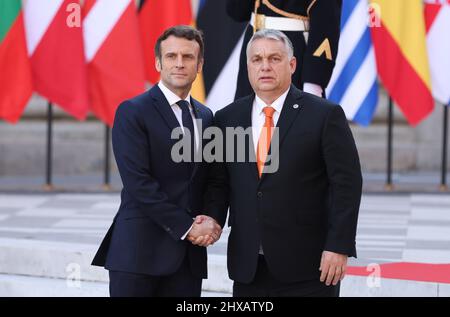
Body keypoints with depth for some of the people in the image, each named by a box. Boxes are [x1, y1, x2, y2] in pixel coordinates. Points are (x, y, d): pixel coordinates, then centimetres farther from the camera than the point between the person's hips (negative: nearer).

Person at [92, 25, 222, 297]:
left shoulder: (205, 116, 15)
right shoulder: (132, 112, -4)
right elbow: (138, 183, -13)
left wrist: (212, 221, -4)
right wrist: (187, 227, -13)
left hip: (189, 254, 5)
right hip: (140, 249, -5)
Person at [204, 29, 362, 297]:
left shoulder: (325, 115, -3)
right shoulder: (227, 118, 10)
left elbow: (347, 183, -5)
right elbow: (218, 182, 13)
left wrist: (339, 247, -11)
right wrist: (213, 220, -7)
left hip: (307, 266, -4)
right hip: (247, 267, 4)